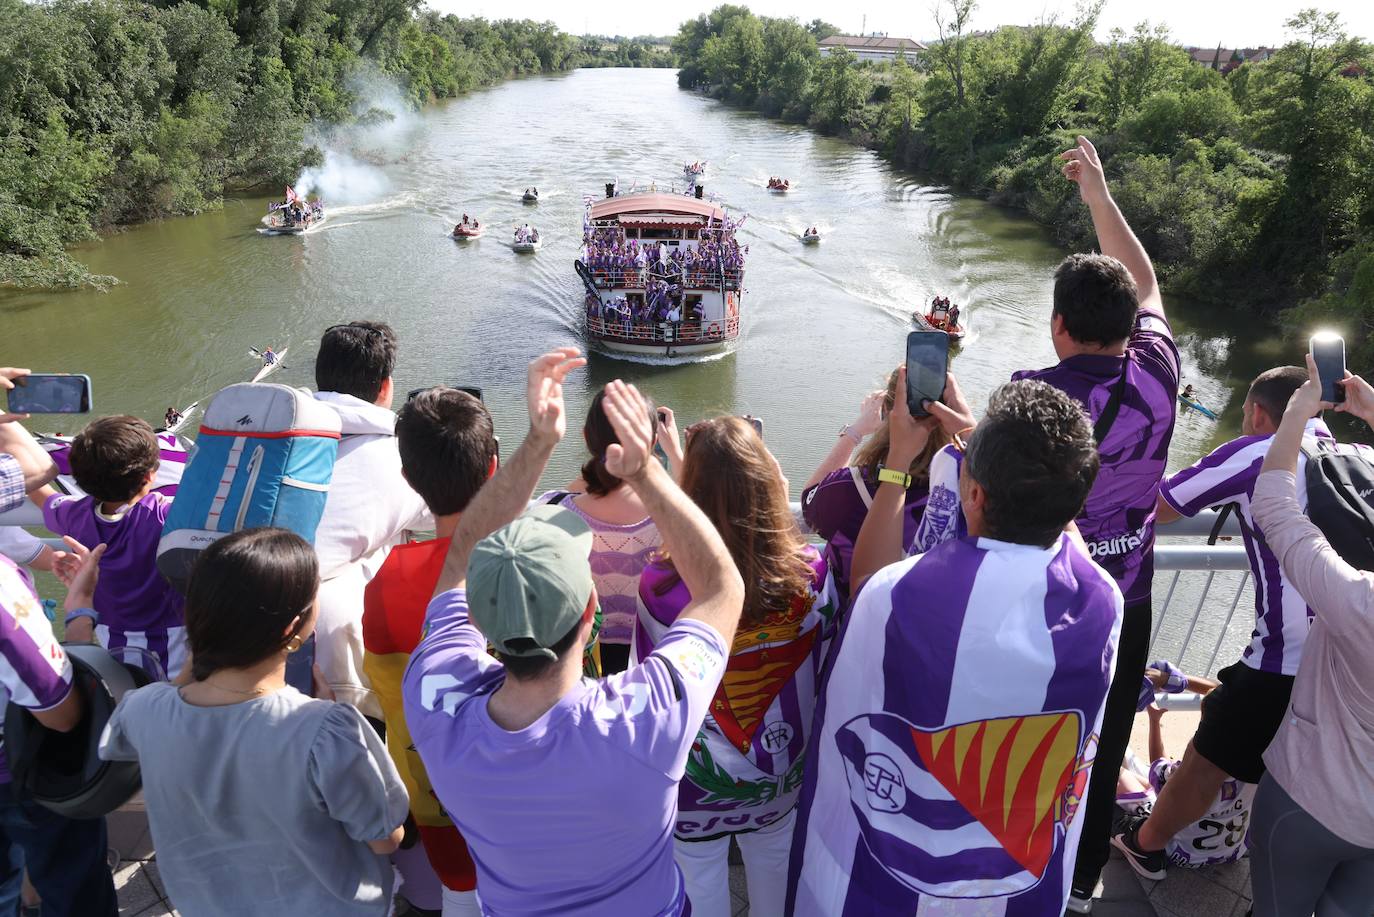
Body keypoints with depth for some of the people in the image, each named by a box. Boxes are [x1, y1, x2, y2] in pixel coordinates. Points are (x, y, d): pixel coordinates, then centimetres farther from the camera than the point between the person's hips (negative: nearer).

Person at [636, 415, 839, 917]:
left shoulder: (661, 586, -32)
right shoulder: (811, 571, -23)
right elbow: (825, 671, -8)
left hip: (698, 781, -2)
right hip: (781, 769, 3)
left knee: (701, 876, 24)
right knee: (773, 860, 30)